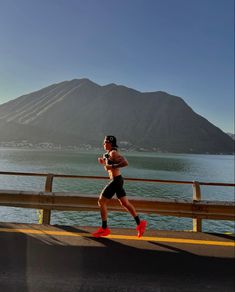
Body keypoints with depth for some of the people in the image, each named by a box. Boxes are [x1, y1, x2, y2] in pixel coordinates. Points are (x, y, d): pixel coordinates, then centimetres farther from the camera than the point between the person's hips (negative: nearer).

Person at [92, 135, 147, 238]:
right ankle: (140, 224, 23)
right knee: (125, 203, 15)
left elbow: (125, 163, -28)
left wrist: (111, 166, -23)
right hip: (117, 180, 10)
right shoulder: (109, 153, 14)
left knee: (101, 202, -1)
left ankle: (104, 229, 11)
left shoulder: (113, 153, -15)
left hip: (116, 181, -10)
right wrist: (103, 162, 9)